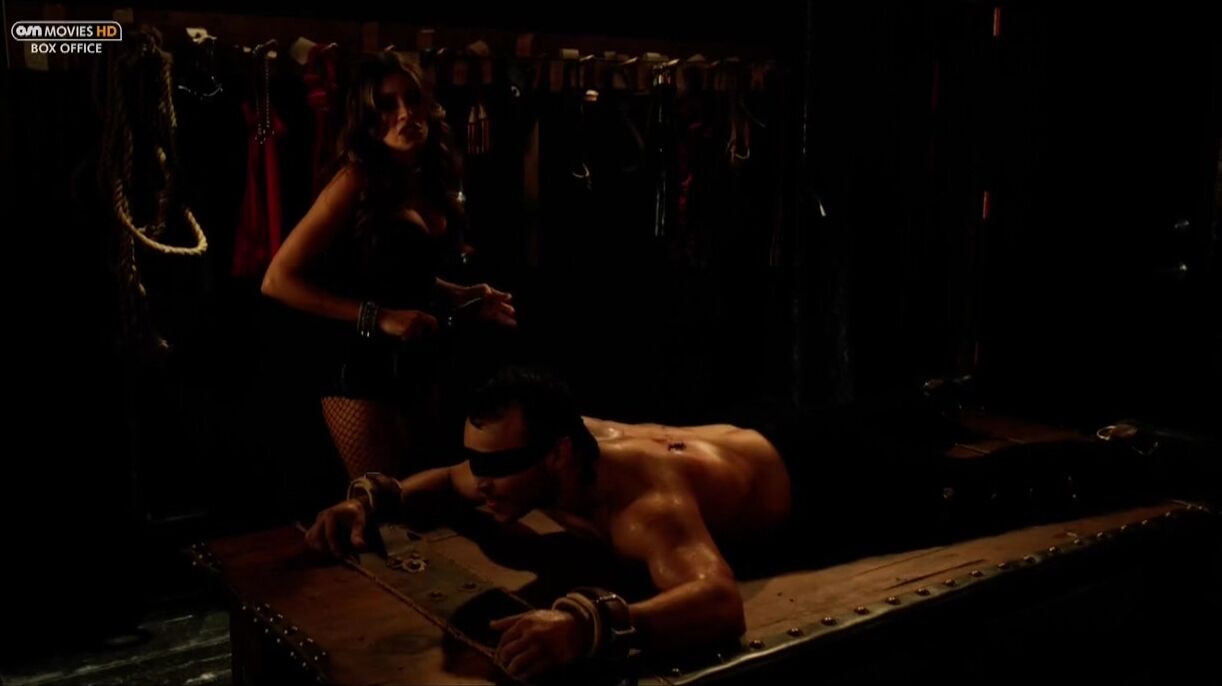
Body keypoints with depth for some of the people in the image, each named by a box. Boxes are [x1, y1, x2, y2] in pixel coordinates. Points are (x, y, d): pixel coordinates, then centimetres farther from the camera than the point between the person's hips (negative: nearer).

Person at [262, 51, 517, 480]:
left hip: (418, 363, 7)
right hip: (363, 365, -7)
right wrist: (378, 318, -22)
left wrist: (465, 298, 1)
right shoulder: (357, 181, -15)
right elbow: (278, 280, -19)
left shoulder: (431, 182, 5)